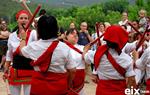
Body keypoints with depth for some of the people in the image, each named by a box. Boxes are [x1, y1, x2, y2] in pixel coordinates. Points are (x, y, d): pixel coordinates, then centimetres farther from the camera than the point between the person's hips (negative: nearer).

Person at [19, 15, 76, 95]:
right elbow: (72, 70, -7)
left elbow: (21, 50, 16)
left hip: (39, 87, 1)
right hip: (59, 88, 0)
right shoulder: (64, 47, -11)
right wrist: (68, 85, 11)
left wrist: (23, 38, 35)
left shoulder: (34, 46, -7)